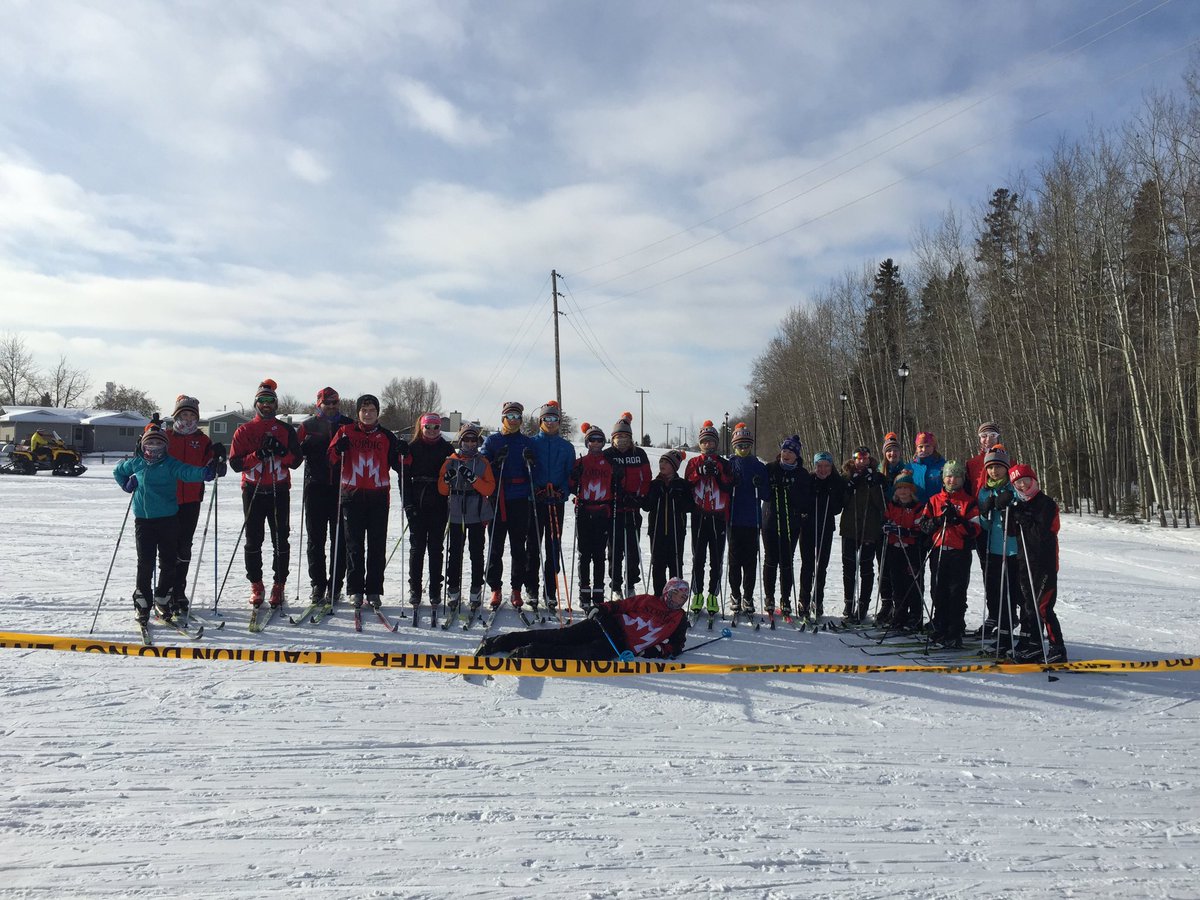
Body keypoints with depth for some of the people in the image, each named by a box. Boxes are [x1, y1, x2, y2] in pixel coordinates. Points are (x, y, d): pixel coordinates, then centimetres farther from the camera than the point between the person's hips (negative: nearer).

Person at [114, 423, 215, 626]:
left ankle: (163, 600, 21)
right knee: (145, 563, 2)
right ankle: (142, 602, 13)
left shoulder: (170, 464, -5)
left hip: (168, 519, -2)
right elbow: (118, 470, 28)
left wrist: (205, 472, -44)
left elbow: (187, 472, -24)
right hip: (143, 520, 2)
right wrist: (126, 484, 10)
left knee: (168, 562, 5)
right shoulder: (135, 463, 7)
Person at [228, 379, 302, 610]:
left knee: (281, 540, 0)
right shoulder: (244, 431, 7)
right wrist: (258, 455, -16)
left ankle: (279, 586, 8)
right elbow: (235, 463, -1)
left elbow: (297, 460, 4)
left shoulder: (286, 430, 8)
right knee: (253, 541, 3)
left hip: (279, 491, 0)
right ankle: (256, 586, 13)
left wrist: (281, 451, -15)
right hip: (253, 492, 0)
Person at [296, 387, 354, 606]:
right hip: (316, 487, 1)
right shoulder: (308, 425, 10)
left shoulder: (349, 425, 10)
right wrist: (305, 445, -12)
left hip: (341, 488, 0)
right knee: (316, 538, 5)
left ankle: (335, 586, 8)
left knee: (339, 539, 1)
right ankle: (318, 584, 14)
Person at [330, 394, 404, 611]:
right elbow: (332, 460, 4)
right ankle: (355, 590, 11)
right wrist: (338, 449, -16)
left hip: (378, 497, 1)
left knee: (377, 546, 2)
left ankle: (374, 590, 10)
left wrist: (400, 453, -9)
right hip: (352, 496, -1)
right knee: (354, 546, 3)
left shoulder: (386, 436, 10)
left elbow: (397, 465, 11)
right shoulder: (346, 432, 7)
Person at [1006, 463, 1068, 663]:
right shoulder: (1018, 505, 14)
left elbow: (1042, 533, -16)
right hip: (1024, 562, 7)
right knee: (1028, 604, 10)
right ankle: (1031, 646, 18)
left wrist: (1024, 520, -17)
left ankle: (1058, 649, -1)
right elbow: (1011, 531, 6)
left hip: (1045, 563, -7)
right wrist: (1008, 512, -6)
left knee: (1042, 607, -9)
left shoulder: (1046, 504, -6)